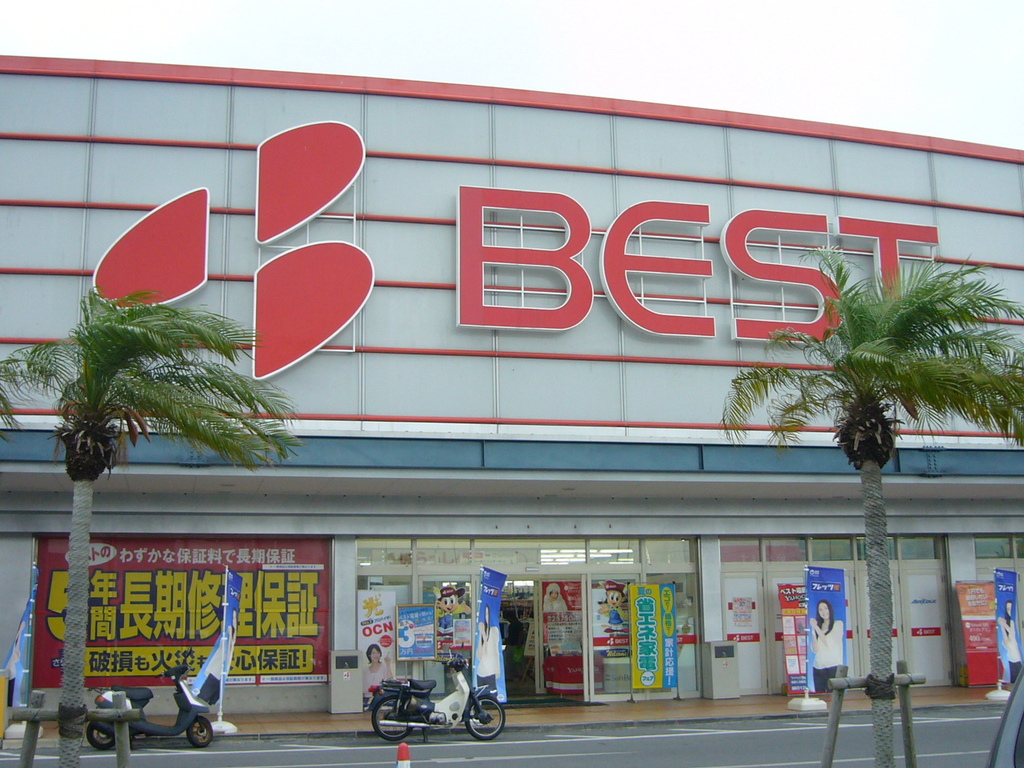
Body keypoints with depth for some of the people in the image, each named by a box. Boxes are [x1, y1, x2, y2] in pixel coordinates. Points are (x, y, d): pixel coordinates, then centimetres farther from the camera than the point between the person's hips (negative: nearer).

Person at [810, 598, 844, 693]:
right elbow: (815, 650, 6)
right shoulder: (817, 627, 15)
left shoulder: (838, 624, 5)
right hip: (818, 667, 4)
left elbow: (829, 643, -9)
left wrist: (816, 628, -6)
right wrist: (813, 633, -5)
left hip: (834, 667, -4)